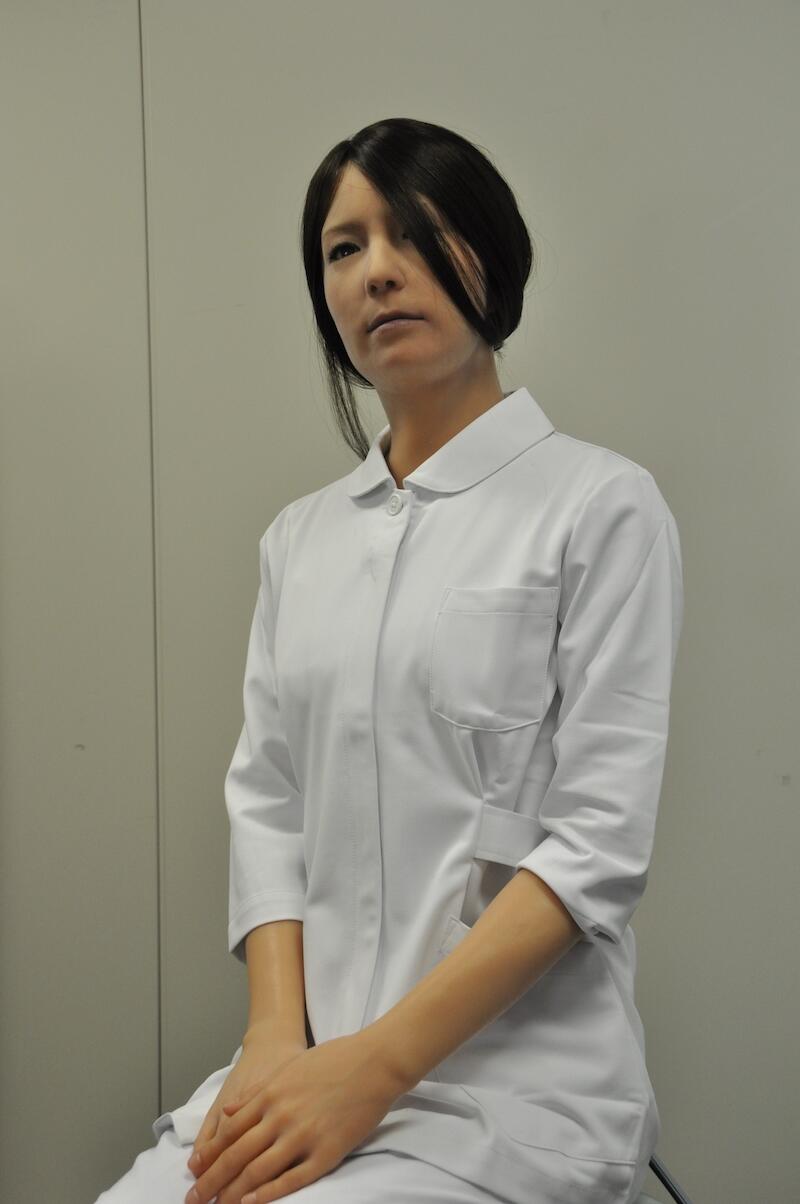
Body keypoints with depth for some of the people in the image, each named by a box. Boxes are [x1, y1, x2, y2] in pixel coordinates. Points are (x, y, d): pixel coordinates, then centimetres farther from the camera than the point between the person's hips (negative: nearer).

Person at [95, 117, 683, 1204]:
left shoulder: (601, 504, -4)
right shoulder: (300, 537, 12)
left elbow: (600, 839, -10)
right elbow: (266, 799, 8)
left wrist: (377, 1062, -16)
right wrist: (277, 1038, -8)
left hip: (514, 1077, -4)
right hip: (314, 1062, 4)